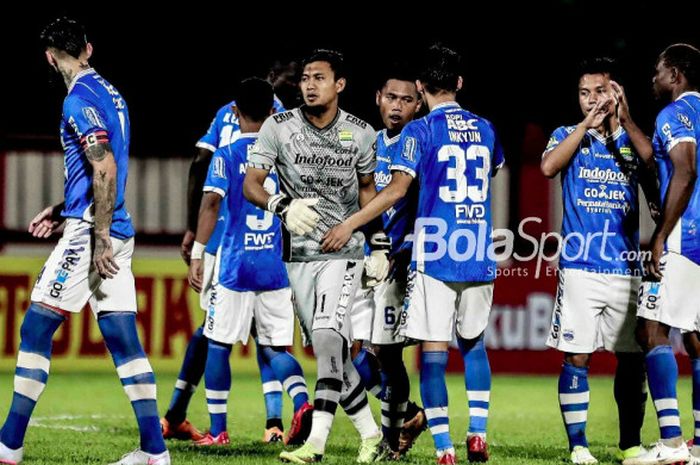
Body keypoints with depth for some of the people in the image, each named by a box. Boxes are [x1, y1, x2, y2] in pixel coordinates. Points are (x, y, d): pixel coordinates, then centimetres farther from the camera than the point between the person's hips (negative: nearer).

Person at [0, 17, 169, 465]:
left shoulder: (81, 98, -11)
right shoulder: (110, 94, 17)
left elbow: (105, 170, -19)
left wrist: (100, 239, -20)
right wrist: (62, 211, 27)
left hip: (91, 230, -9)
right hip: (117, 231, 9)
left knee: (36, 328, -4)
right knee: (123, 338, 6)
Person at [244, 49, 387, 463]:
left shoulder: (360, 134, 0)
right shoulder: (279, 128, -3)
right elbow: (251, 184, -6)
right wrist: (283, 206, -26)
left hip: (344, 249, -2)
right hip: (299, 253, 2)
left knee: (328, 336, -20)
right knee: (332, 350, 5)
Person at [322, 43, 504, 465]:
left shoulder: (420, 131, -5)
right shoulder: (485, 129, 10)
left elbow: (397, 189, -13)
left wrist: (351, 224, -8)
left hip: (435, 253, -5)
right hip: (479, 255, 5)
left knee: (434, 352, -3)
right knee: (473, 342, 22)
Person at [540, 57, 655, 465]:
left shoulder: (630, 139, 11)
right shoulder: (568, 136, 8)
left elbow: (654, 160, -11)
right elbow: (548, 167, -14)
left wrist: (625, 119, -21)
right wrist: (588, 123, -14)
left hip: (626, 267, 2)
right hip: (581, 267, -2)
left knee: (632, 358, 3)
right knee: (576, 357, -5)